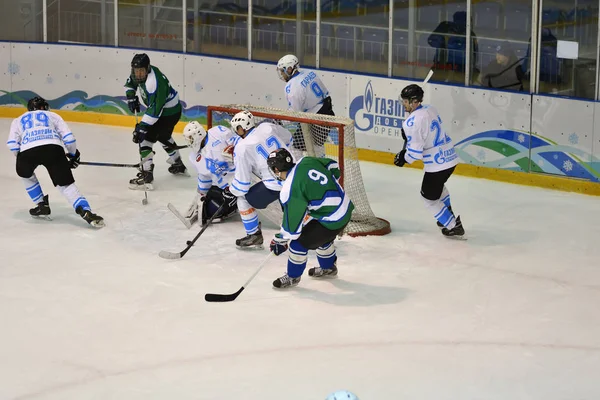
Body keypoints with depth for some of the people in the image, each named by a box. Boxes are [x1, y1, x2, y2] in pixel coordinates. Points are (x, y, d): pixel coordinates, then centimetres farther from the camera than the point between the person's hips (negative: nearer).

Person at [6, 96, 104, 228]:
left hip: (27, 150, 0)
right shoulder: (53, 115, 33)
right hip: (53, 148, 0)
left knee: (26, 175, 33)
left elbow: (12, 143, 17)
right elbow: (68, 137, 20)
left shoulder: (19, 120, 34)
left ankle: (42, 206, 30)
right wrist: (74, 154, 35)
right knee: (66, 183, 5)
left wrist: (21, 158, 32)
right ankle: (85, 211, -16)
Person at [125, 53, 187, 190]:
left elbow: (155, 109, -34)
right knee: (163, 136, 30)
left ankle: (146, 175, -15)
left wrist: (143, 126, -34)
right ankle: (178, 165, 49)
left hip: (169, 112, -11)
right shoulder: (139, 73, -5)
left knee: (145, 137, -14)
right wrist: (131, 96, 2)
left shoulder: (154, 82, -34)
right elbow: (131, 82, 18)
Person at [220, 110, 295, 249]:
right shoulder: (268, 127, 4)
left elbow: (242, 181, -6)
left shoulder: (242, 148, -11)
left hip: (276, 185, -6)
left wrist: (231, 193, 12)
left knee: (243, 199, 12)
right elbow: (288, 139, 25)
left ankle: (254, 236, 18)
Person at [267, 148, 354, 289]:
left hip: (332, 220, -9)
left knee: (299, 242, 3)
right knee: (321, 236, 32)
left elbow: (293, 221, -15)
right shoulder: (306, 162, -2)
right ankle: (328, 268, 54)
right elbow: (333, 166, 14)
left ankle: (293, 277, 23)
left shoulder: (290, 190, -21)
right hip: (345, 207, 9)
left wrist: (281, 241, 0)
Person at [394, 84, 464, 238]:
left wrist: (403, 159, -1)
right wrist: (409, 134, 11)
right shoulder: (431, 110, 6)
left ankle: (453, 227, 11)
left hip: (437, 164, -9)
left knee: (429, 197, 9)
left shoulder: (412, 122, -20)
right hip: (450, 157, 9)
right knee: (437, 185, 35)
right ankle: (450, 218, 43)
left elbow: (414, 151, -21)